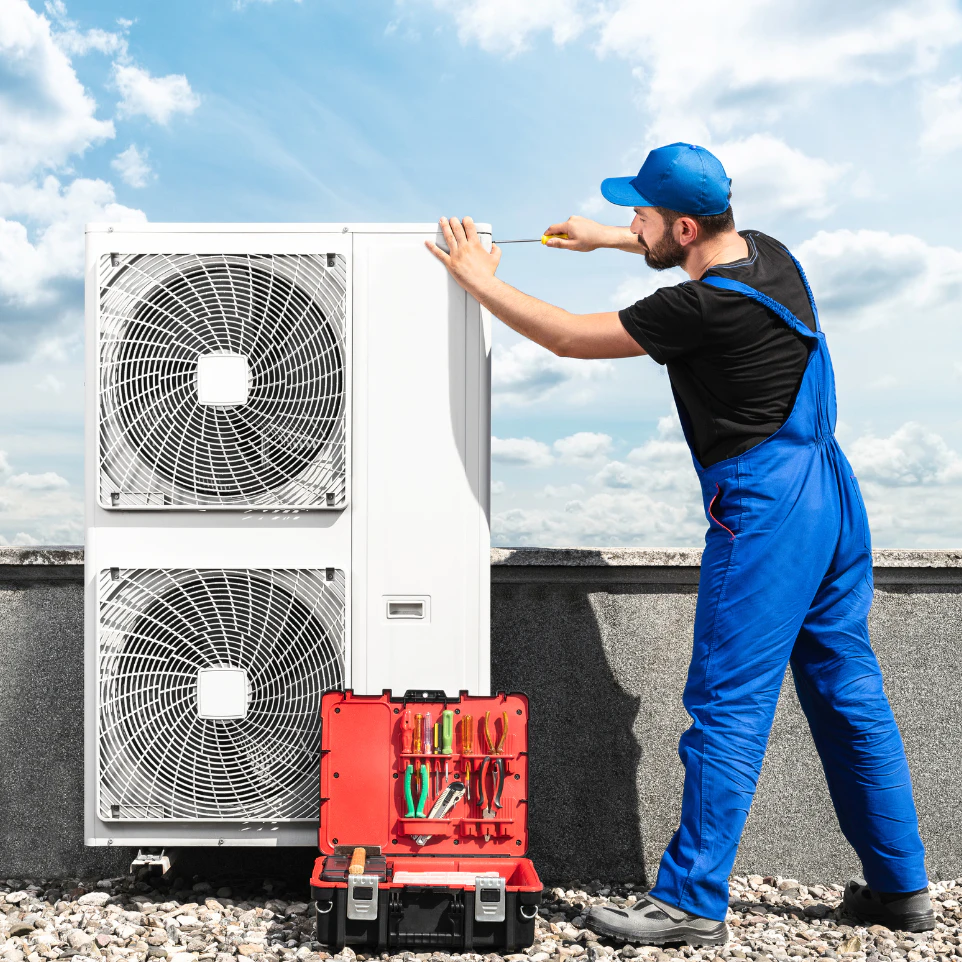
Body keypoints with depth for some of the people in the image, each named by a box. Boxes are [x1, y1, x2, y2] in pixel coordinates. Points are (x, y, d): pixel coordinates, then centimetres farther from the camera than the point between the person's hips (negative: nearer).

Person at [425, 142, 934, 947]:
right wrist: (604, 239, 32)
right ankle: (901, 888, 26)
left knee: (729, 707, -3)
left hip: (765, 511, -10)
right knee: (850, 695, 15)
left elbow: (569, 337, -11)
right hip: (829, 491, 10)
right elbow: (709, 252, 33)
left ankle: (693, 903, 6)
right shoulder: (767, 253, 7)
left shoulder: (705, 308, -19)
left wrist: (479, 279, 2)